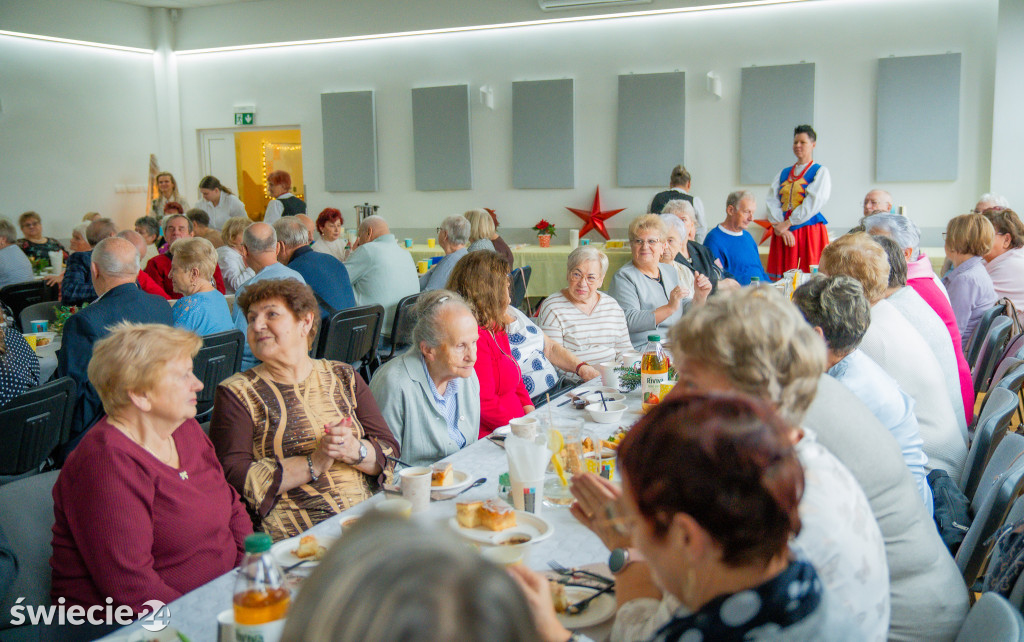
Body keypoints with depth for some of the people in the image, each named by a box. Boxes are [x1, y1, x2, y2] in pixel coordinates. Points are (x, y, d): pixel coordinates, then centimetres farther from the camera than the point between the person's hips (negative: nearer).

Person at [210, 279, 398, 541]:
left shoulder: (344, 377, 18)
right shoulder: (236, 393, 7)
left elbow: (390, 451, 13)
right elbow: (233, 478, -5)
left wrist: (356, 451, -10)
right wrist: (314, 464, -13)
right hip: (293, 537, -4)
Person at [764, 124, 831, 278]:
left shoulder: (820, 172, 3)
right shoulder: (784, 173, 18)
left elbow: (814, 203, -10)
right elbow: (772, 201, 6)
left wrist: (787, 223, -14)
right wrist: (779, 226, -10)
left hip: (810, 230, -4)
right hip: (783, 231, 4)